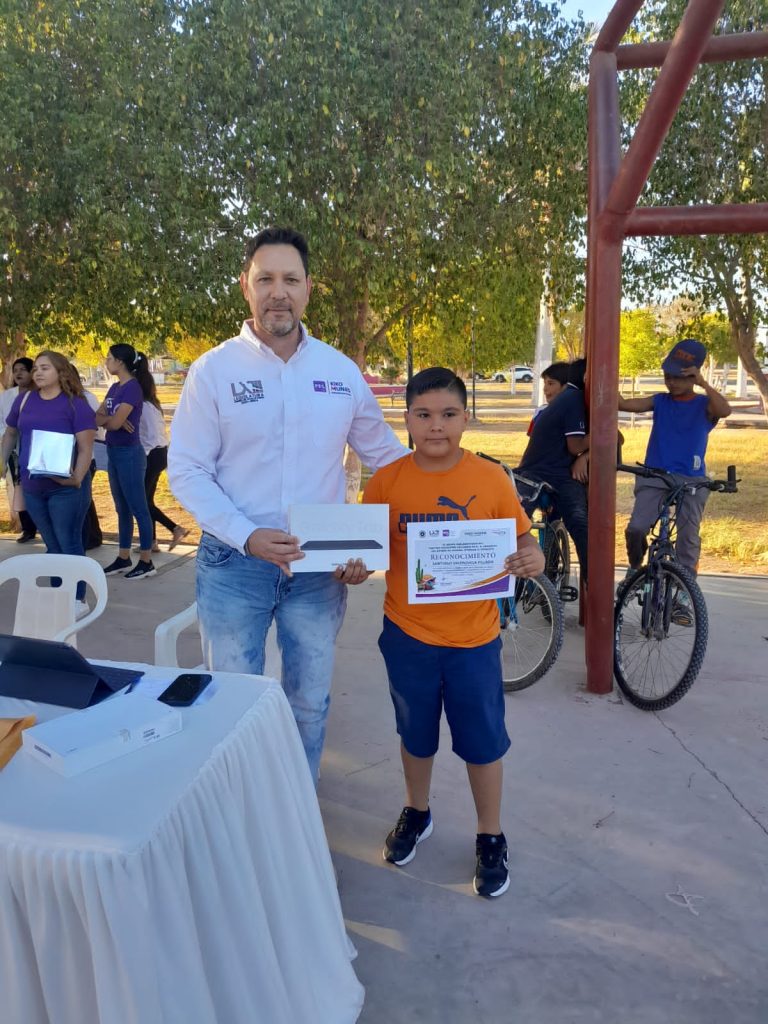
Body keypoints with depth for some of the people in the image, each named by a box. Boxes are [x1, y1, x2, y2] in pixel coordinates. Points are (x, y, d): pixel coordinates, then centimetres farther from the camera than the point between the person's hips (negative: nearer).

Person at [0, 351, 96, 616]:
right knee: (52, 545, 15)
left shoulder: (76, 405, -8)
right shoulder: (24, 399, 7)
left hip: (65, 488, -5)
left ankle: (78, 600, 11)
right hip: (32, 487, 5)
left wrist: (77, 478, -26)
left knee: (69, 544, 0)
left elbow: (86, 448, -13)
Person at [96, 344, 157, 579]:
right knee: (122, 509, 14)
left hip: (129, 454, -9)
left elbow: (114, 422, -20)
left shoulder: (132, 388, -14)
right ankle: (123, 559, 23)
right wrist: (109, 418, -13)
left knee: (138, 509, -3)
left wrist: (104, 418, 1)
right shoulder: (114, 388, 13)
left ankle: (146, 562, 5)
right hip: (114, 452, 9)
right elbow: (97, 417, 7)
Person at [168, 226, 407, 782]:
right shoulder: (213, 370, -6)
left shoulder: (342, 372, 1)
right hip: (233, 564, -2)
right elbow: (186, 470, -7)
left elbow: (388, 456, 10)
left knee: (310, 704, 15)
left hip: (320, 566, 2)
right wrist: (247, 537, -21)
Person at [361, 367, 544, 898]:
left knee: (483, 740, 12)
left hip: (473, 638, -1)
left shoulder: (491, 479, -10)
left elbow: (523, 540, -3)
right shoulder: (387, 481, -7)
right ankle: (417, 813, 47)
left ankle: (491, 838, 36)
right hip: (408, 635, 2)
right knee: (416, 734, 21)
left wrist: (532, 558, -25)